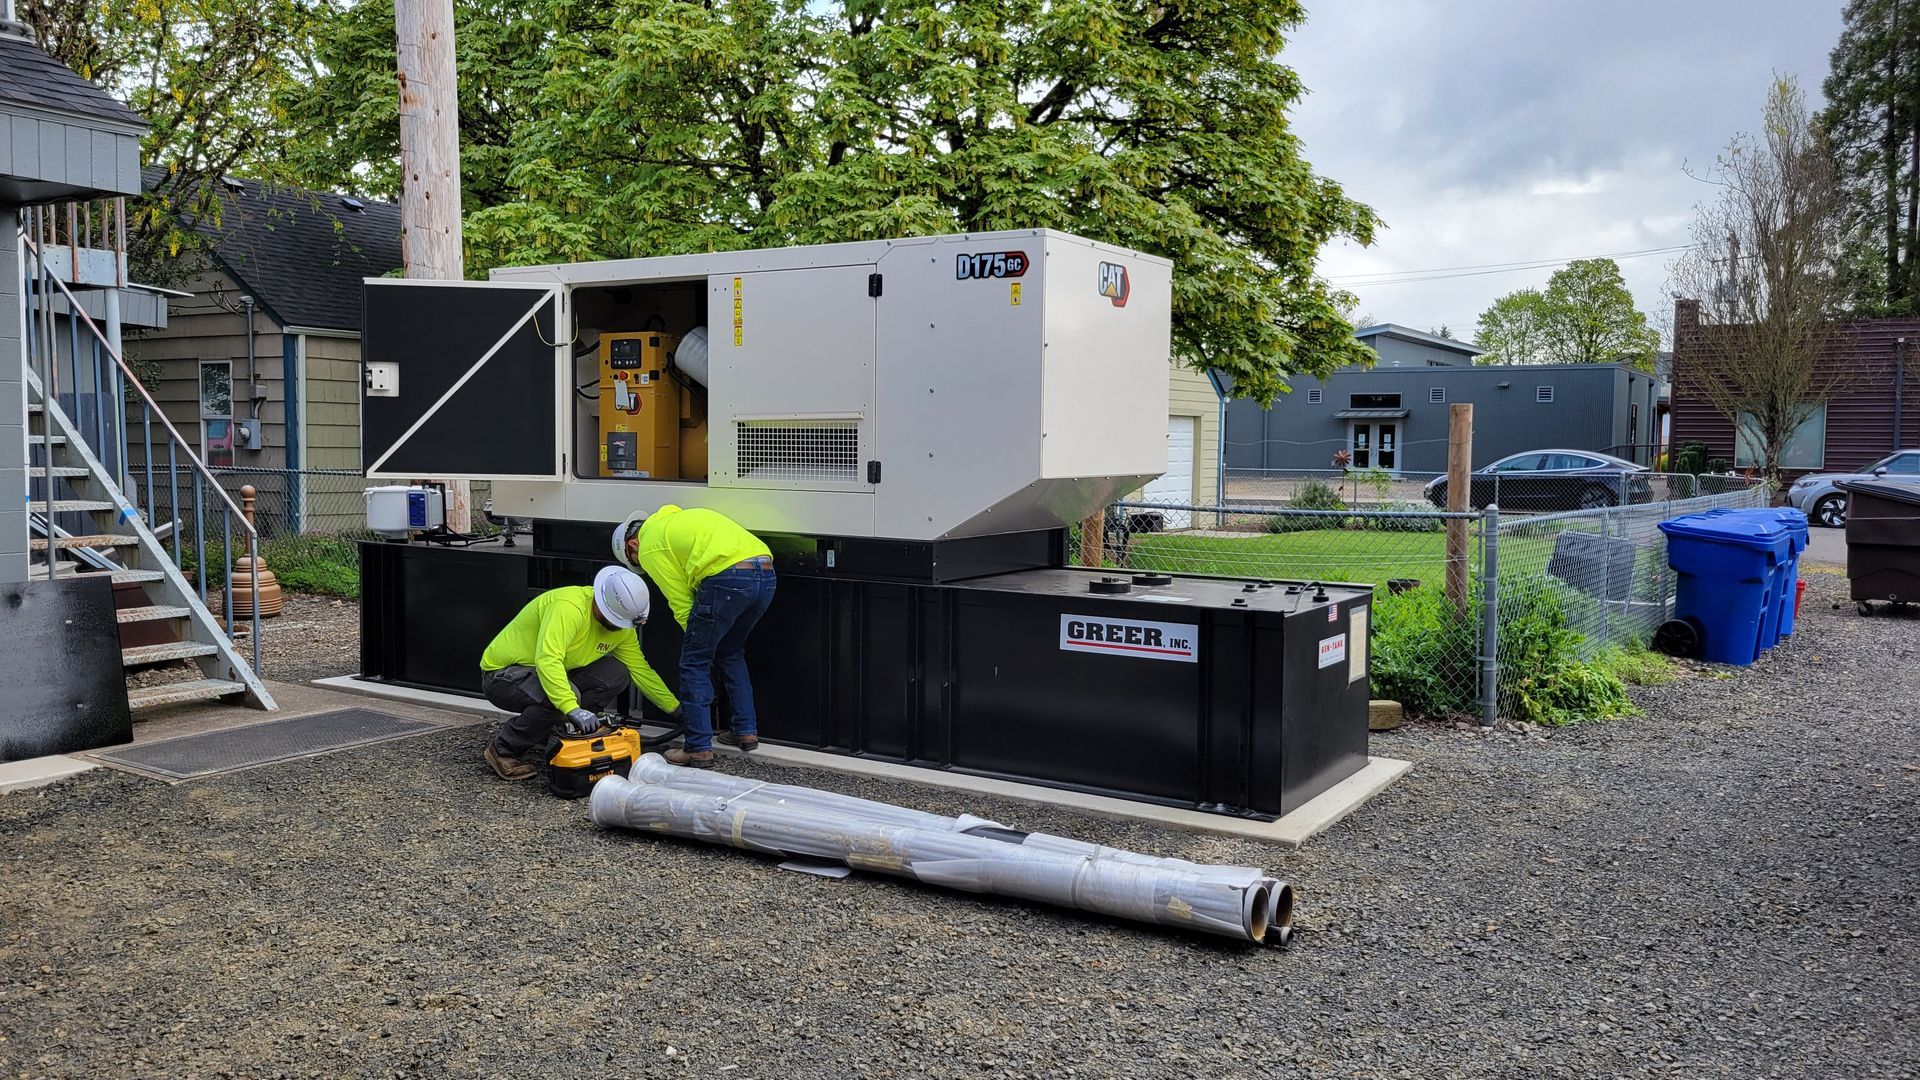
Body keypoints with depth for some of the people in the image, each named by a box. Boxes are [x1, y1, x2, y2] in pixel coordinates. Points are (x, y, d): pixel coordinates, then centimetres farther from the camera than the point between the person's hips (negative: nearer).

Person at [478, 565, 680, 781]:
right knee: (563, 697, -35)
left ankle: (548, 733, 3)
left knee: (615, 675, -9)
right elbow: (547, 660, -42)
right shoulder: (569, 607, -31)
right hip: (502, 674, -8)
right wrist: (572, 709, -50)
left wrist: (677, 710, 2)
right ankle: (504, 749, -11)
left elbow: (641, 669, 4)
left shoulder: (621, 625, -5)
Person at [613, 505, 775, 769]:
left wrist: (698, 638, 17)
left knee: (695, 662, 6)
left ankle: (699, 749, 5)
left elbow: (681, 604, 6)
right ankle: (747, 731, 29)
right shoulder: (680, 518, 35)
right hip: (766, 575, 8)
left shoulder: (649, 547, 11)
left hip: (728, 577, -8)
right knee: (731, 653, 27)